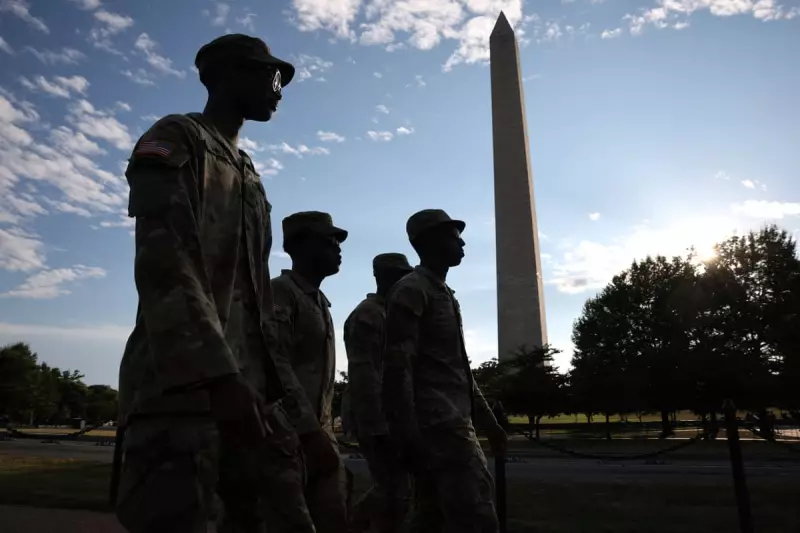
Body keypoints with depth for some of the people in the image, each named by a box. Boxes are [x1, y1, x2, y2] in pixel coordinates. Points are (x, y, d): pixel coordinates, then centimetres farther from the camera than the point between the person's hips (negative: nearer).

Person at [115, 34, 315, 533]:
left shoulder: (250, 176, 23)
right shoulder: (175, 141, 0)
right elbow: (164, 264, -16)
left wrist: (272, 382, 16)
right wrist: (217, 374, -24)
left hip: (246, 385, 8)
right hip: (182, 386, -8)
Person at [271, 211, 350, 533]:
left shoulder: (320, 301, 18)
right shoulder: (280, 292, -9)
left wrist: (323, 430, 15)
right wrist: (311, 432, -21)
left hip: (318, 431, 8)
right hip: (291, 435, -8)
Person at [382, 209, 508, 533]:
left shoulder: (445, 294, 22)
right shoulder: (411, 290, -6)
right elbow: (398, 366, -15)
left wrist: (487, 421, 22)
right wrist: (406, 434, -21)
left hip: (454, 422, 9)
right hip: (437, 425, -9)